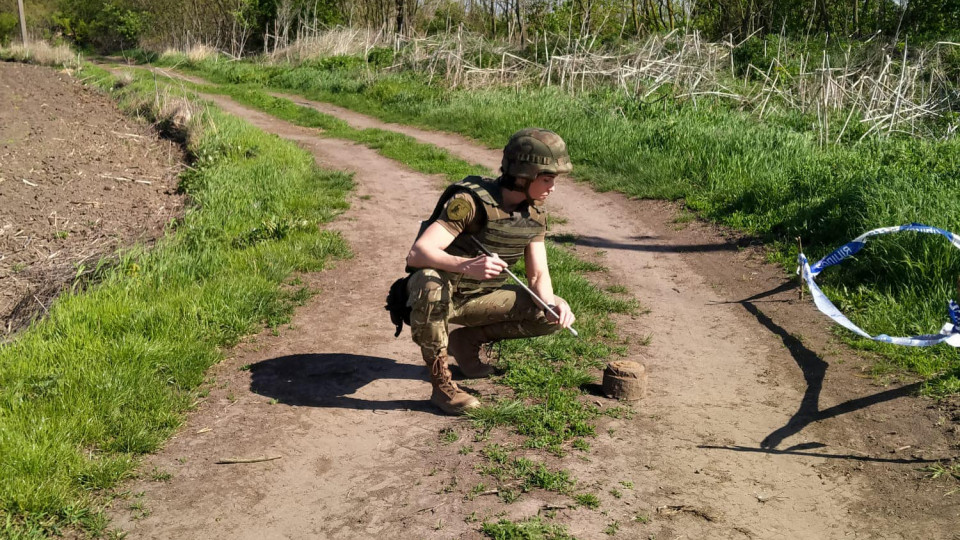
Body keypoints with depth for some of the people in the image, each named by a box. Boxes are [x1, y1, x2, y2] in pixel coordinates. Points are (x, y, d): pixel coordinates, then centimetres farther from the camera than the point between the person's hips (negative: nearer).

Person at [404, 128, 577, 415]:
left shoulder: (535, 214, -4)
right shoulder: (470, 202, -27)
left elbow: (538, 275, 0)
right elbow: (417, 253, -35)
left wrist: (551, 303, -23)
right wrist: (467, 266, -54)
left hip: (479, 297, 6)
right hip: (437, 293, -6)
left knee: (555, 315, -7)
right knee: (430, 284, -42)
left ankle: (467, 339, 9)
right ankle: (440, 382, -24)